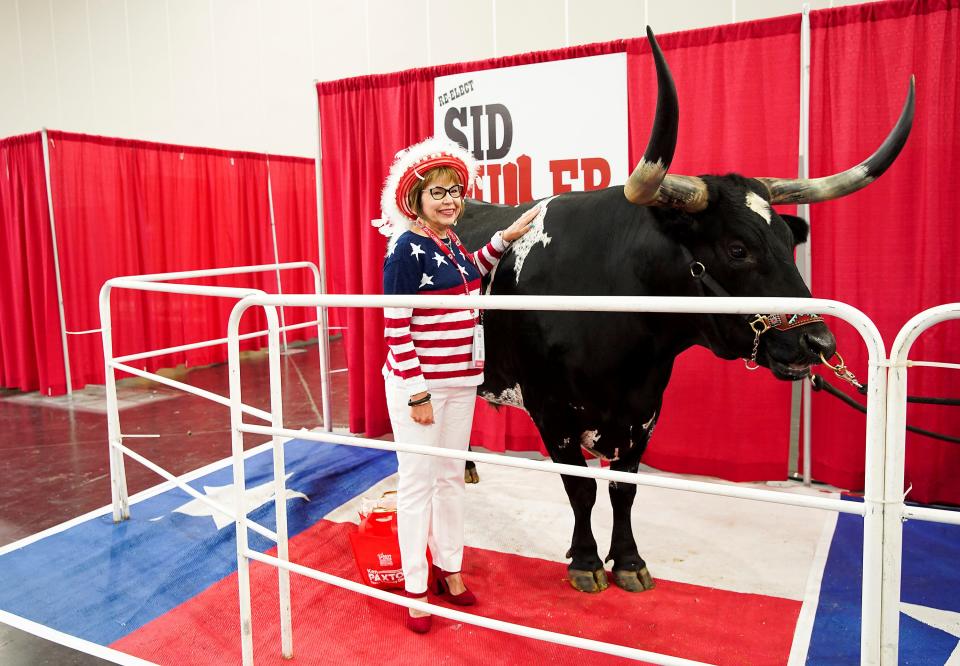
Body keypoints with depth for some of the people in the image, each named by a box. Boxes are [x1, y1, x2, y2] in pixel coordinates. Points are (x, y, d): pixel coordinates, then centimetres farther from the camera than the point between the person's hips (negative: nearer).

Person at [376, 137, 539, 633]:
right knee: (418, 481, 4)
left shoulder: (451, 243, 8)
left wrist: (506, 237, 21)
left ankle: (449, 568, 34)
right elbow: (396, 328, -16)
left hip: (460, 381, 7)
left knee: (451, 476, 17)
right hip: (418, 384, -7)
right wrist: (418, 394, -18)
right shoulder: (407, 250, -14)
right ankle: (414, 588, 20)